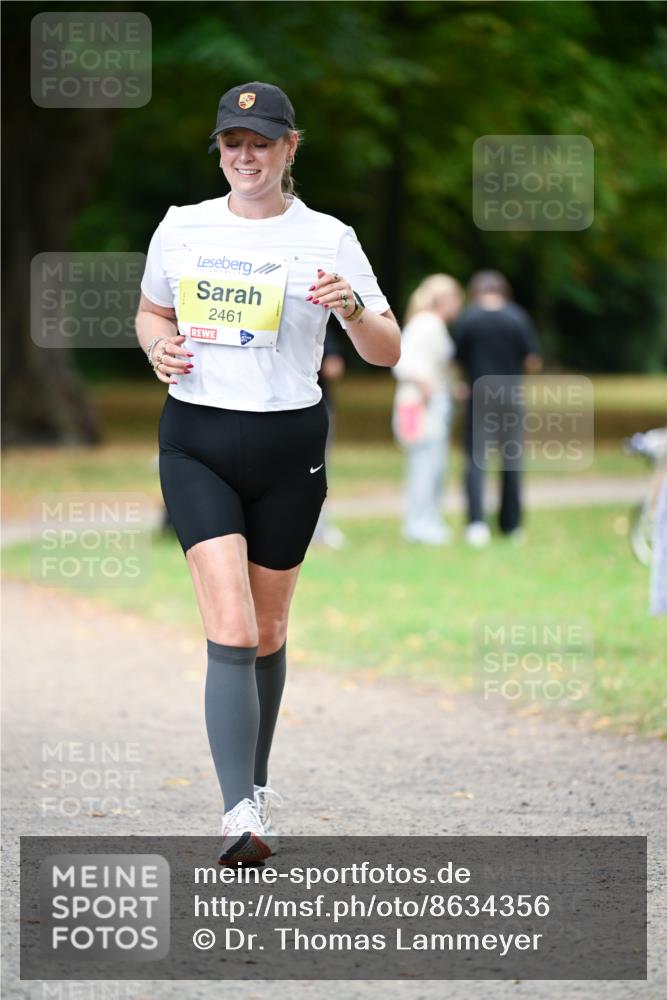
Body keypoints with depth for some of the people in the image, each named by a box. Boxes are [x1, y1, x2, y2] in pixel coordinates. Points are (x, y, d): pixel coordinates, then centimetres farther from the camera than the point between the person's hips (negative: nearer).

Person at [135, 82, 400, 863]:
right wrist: (158, 345, -2)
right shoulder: (181, 227, 5)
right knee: (231, 630, -15)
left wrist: (351, 308, -19)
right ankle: (240, 816, -22)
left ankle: (255, 781, 34)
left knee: (268, 633, 11)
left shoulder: (328, 239, 0)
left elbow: (387, 353, 1)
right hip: (196, 443, 0)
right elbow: (151, 312, 21)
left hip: (289, 447, 0)